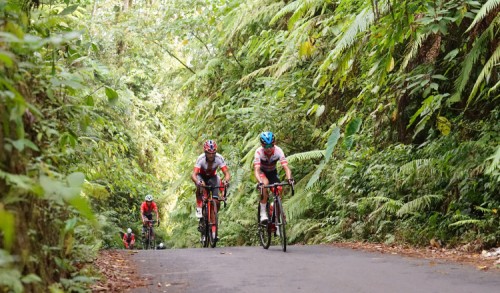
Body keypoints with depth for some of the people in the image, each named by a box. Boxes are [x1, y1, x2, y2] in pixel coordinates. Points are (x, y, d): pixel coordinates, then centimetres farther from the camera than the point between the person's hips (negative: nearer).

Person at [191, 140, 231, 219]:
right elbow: (193, 175, -42)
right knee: (200, 186, -36)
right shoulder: (201, 159, -34)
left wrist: (226, 181, -55)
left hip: (212, 177, 2)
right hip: (201, 176, -2)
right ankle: (199, 208, -24)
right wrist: (198, 182, -63)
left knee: (216, 199, -14)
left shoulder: (219, 158, -30)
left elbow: (227, 173, -32)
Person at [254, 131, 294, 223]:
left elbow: (286, 167, -36)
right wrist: (260, 183, -58)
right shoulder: (259, 152, -32)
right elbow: (256, 170, -40)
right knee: (265, 183, -34)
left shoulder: (278, 151, -29)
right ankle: (263, 213, -28)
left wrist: (289, 178, -55)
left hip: (273, 172, 2)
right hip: (262, 172, -2)